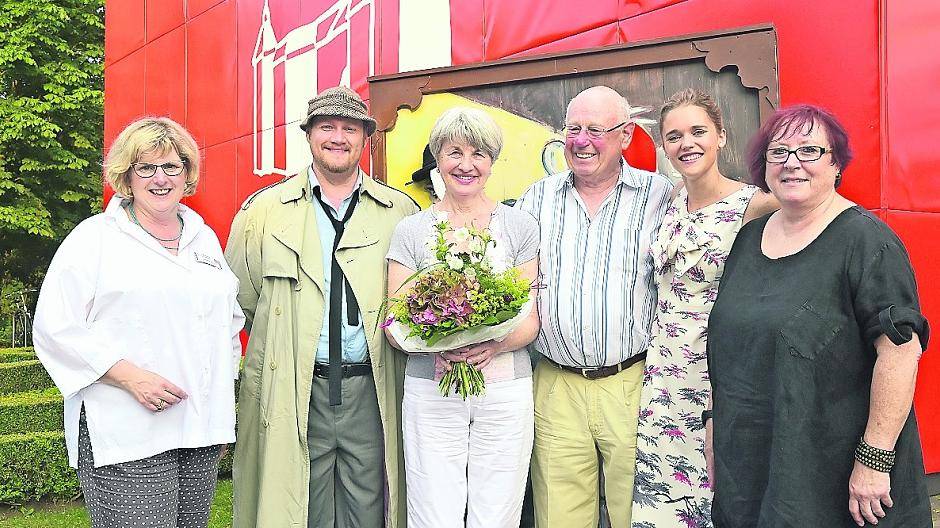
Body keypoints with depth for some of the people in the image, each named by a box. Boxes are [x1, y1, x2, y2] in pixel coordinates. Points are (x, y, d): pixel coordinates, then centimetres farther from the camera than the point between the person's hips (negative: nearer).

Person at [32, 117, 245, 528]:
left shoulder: (204, 237, 16)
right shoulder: (95, 237, -1)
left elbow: (229, 317, 26)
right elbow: (55, 328, -8)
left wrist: (226, 378, 14)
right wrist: (130, 376, -16)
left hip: (202, 430, 6)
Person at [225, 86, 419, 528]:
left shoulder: (399, 212, 7)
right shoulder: (263, 210, 5)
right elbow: (240, 300, 8)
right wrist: (280, 343, 5)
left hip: (371, 392, 1)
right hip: (292, 394, 0)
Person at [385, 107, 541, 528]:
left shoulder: (520, 227, 6)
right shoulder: (411, 231, 5)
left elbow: (531, 318, 5)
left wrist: (496, 344, -16)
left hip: (506, 392, 1)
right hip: (431, 393, 0)